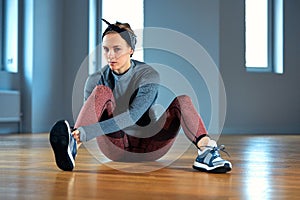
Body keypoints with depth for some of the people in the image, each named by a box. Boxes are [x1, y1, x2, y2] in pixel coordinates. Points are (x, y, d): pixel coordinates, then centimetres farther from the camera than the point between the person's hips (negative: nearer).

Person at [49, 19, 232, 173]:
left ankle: (205, 150, -44)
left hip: (148, 148, -1)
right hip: (115, 148, 1)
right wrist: (80, 133, -27)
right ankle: (72, 147, -48)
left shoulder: (149, 76, -11)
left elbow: (132, 116, -26)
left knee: (182, 99, -21)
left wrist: (89, 132, -37)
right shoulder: (97, 80, -1)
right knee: (102, 91, -23)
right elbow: (90, 115, -3)